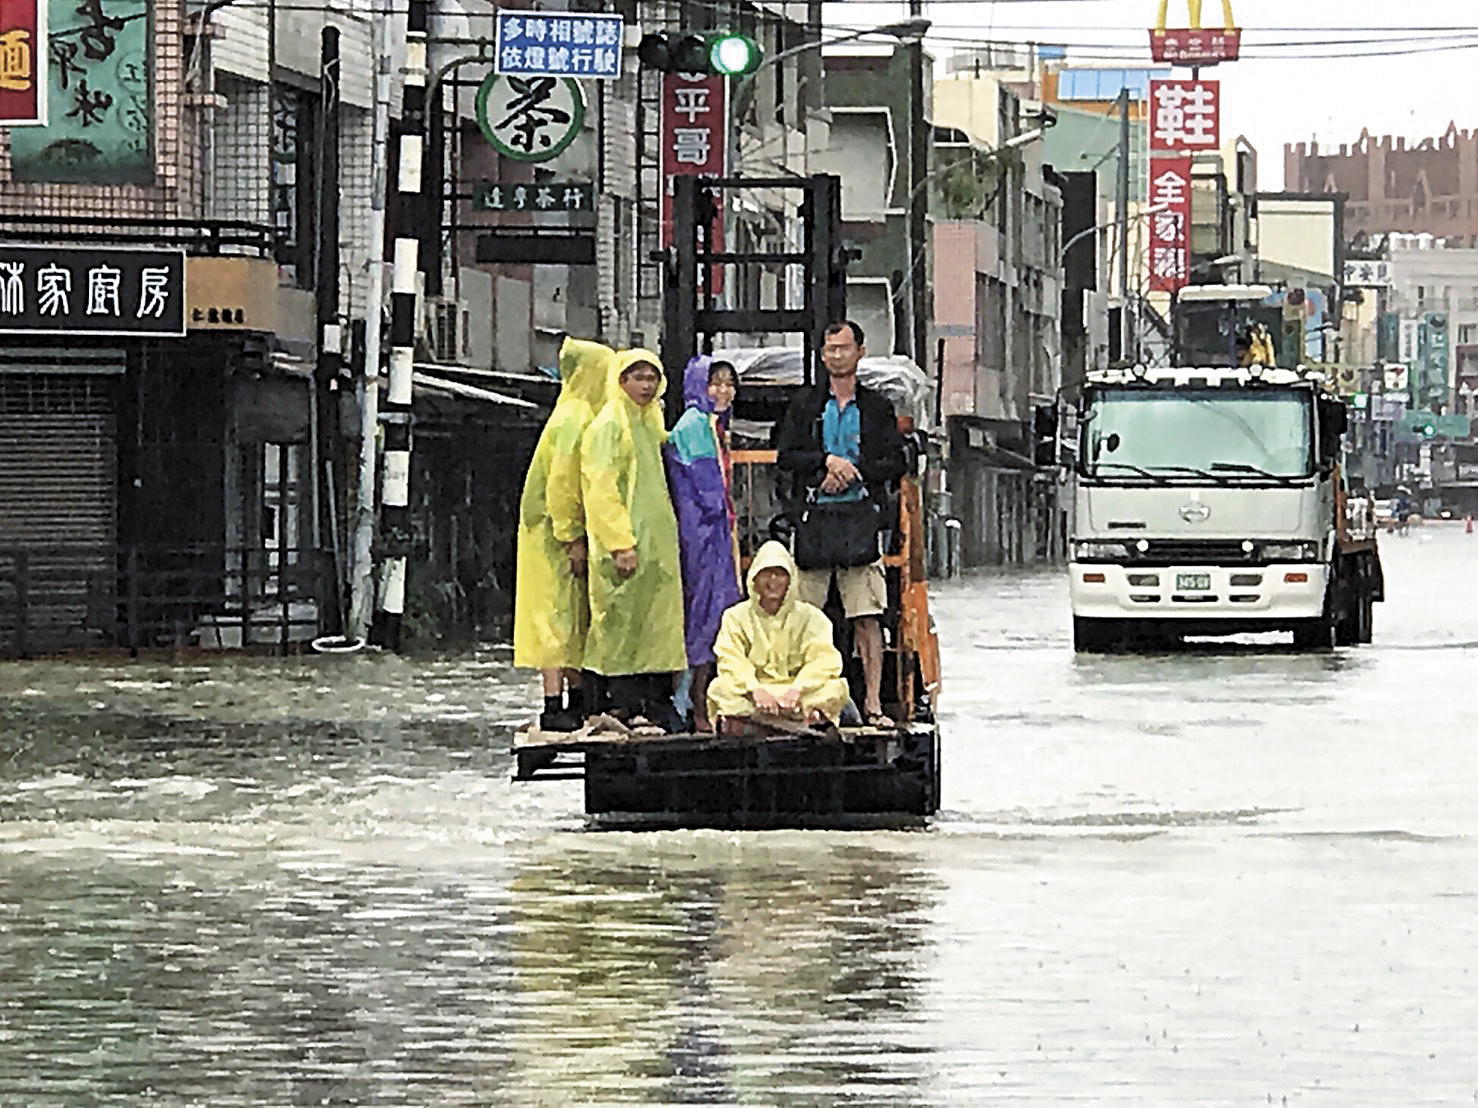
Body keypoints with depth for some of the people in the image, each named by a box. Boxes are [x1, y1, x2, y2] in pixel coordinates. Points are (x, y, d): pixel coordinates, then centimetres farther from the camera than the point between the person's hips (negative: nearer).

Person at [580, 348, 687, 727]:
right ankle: (622, 706, -6)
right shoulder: (609, 426, -9)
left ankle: (656, 703, 10)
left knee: (660, 622, 7)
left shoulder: (649, 423, 18)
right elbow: (602, 489, -15)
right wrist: (620, 543, -21)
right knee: (624, 623, -7)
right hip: (625, 543, -9)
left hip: (657, 540, 9)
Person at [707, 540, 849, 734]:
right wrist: (755, 689, -25)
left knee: (836, 688, -29)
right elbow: (731, 662, -5)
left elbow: (825, 661, -4)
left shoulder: (810, 616, 10)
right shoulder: (736, 617, 10)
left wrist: (797, 689, -23)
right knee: (719, 688, -31)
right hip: (750, 695, 0)